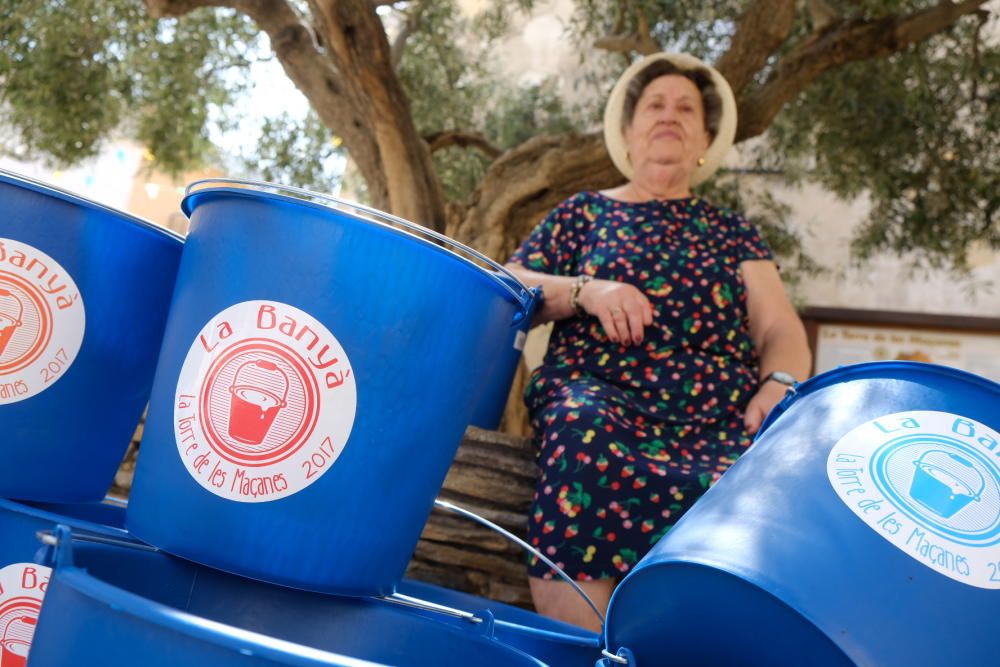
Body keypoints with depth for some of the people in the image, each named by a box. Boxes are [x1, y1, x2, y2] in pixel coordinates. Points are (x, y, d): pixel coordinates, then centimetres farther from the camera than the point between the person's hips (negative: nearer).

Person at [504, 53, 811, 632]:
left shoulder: (732, 232, 25)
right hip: (601, 392, -1)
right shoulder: (585, 213, 22)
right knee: (585, 434, -37)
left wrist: (781, 384, -9)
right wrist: (584, 291, -6)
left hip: (721, 414, 2)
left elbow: (781, 328, 13)